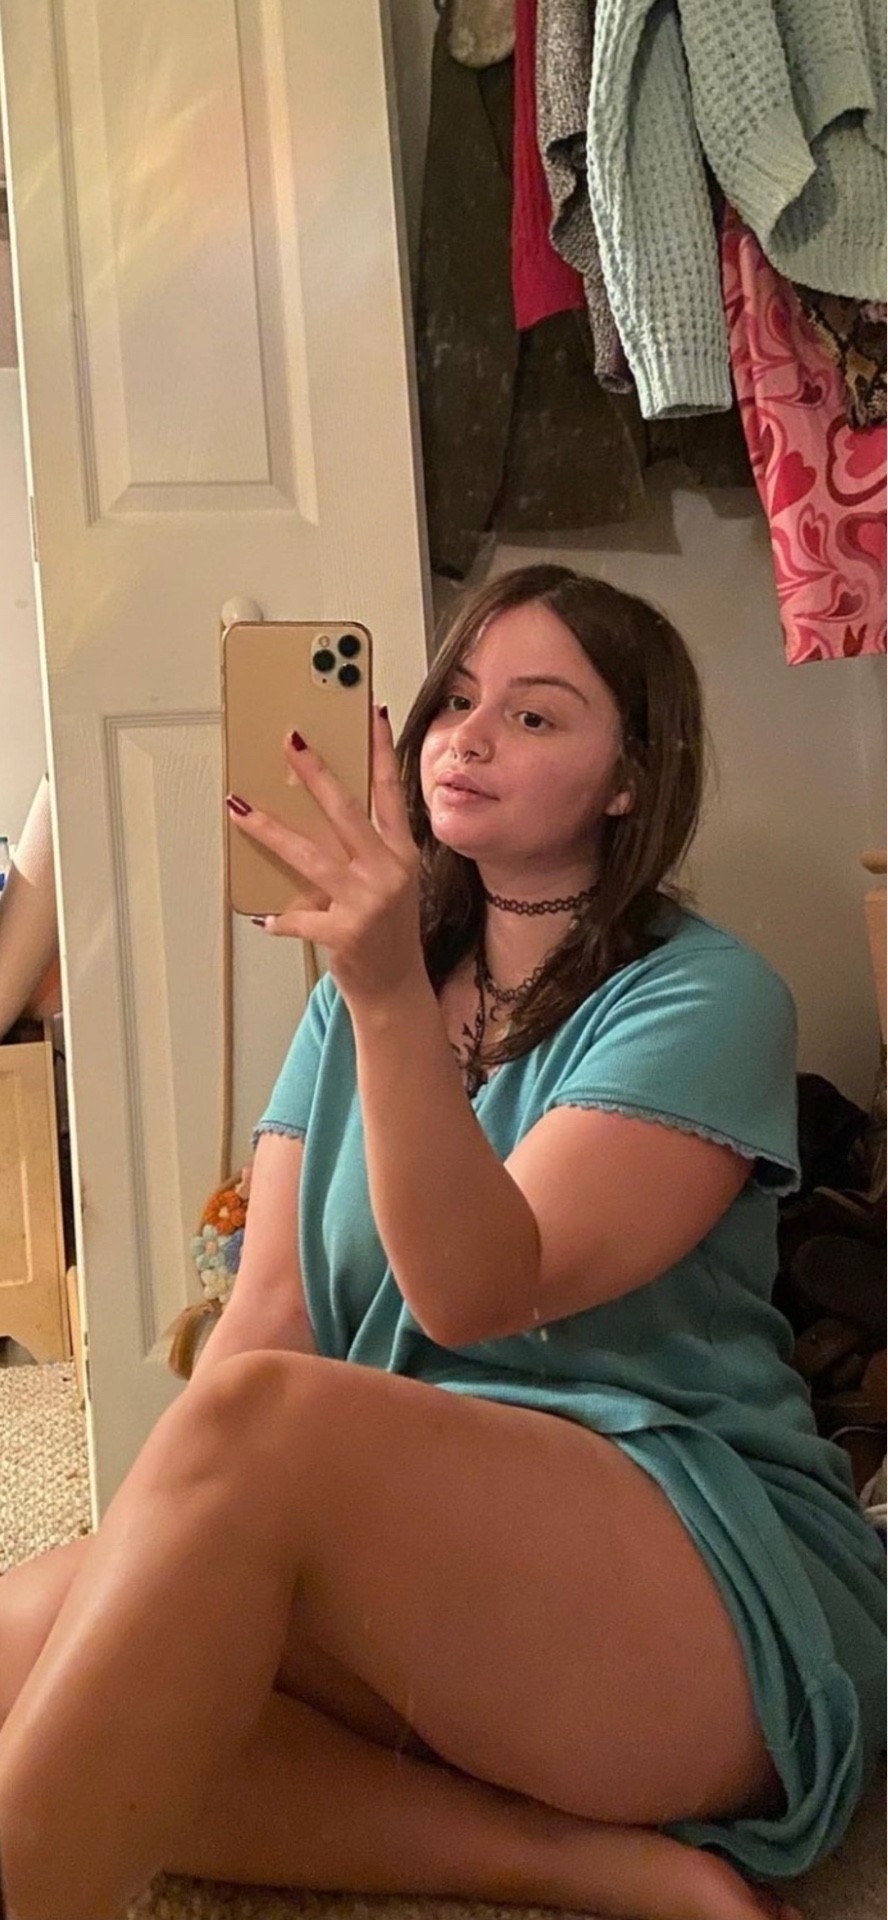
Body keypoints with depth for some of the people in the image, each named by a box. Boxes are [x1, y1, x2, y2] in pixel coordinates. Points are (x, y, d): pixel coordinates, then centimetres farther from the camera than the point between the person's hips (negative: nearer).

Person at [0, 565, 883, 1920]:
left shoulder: (704, 998, -4)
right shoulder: (356, 998, 14)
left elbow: (473, 1291, -17)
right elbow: (269, 1317, 4)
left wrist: (391, 997, -31)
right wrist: (158, 1556, -11)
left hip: (717, 1588, -6)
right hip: (416, 1573, 7)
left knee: (261, 1421, -32)